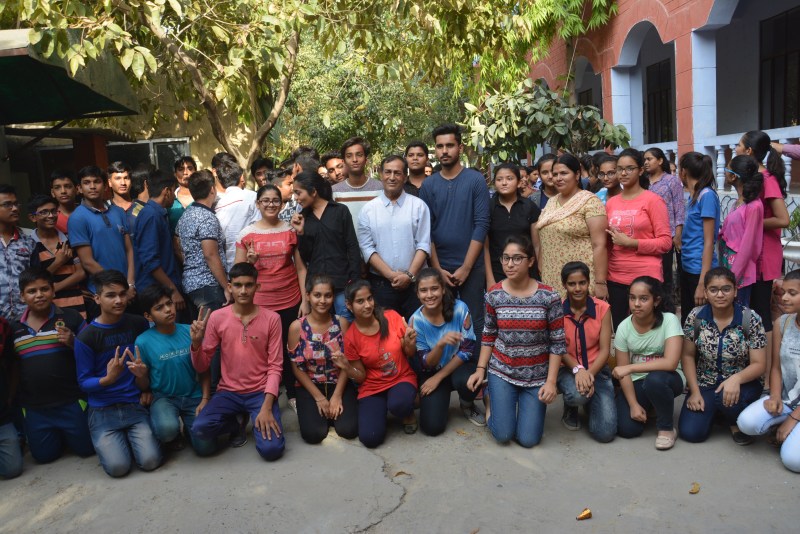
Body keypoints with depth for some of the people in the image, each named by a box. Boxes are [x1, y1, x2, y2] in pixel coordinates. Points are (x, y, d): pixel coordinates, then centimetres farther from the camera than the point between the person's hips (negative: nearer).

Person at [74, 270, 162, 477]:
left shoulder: (139, 324, 1)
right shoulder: (86, 337, -7)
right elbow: (84, 382, -4)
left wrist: (142, 375, -14)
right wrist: (108, 379, -25)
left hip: (134, 405, 2)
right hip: (102, 411, -1)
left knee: (150, 461, -18)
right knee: (118, 466, -18)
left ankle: (129, 436, 14)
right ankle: (107, 440, 15)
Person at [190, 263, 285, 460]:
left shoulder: (271, 318, -6)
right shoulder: (217, 317, -3)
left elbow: (275, 367, -7)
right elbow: (201, 367, 2)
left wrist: (266, 407, -18)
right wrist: (196, 342, -19)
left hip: (260, 392, -1)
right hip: (229, 391, 1)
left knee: (271, 449, -21)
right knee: (200, 428, -27)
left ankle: (255, 419, 15)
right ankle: (237, 424, 8)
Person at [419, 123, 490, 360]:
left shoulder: (475, 180, -3)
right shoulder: (429, 184, 4)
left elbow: (481, 225, -8)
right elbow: (426, 230, 2)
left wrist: (466, 267, -12)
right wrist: (437, 268, -5)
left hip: (471, 267, -2)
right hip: (439, 267, 2)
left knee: (474, 321, 4)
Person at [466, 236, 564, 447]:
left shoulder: (549, 297, -13)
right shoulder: (494, 295, -6)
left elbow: (557, 343, -8)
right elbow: (489, 336, 5)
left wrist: (551, 381, -12)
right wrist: (481, 369, -2)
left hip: (537, 375, -1)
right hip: (501, 371, 1)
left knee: (528, 439, -1)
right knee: (503, 435, -5)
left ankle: (529, 405, 30)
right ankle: (494, 401, 27)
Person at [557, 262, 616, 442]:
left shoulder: (602, 308, -4)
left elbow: (604, 349, -7)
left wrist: (590, 373, -23)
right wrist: (578, 370, -26)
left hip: (597, 369, 1)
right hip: (568, 369, -1)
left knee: (606, 432, -15)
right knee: (578, 395, -38)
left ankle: (589, 402, 22)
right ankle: (570, 408, 4)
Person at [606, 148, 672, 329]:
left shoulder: (653, 200, -6)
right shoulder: (610, 203, 9)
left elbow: (666, 242, -10)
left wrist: (630, 243, -16)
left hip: (646, 278, -5)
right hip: (615, 278, 5)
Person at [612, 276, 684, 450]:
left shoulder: (669, 320, -20)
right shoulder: (624, 327, -10)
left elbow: (671, 363, -31)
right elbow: (622, 371, -6)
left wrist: (630, 368, -29)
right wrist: (633, 404, -13)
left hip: (666, 378, -3)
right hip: (637, 382, 3)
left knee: (654, 380, -38)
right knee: (626, 429, -16)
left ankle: (667, 428, -10)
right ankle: (648, 406, 20)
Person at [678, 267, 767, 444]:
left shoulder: (750, 319, -13)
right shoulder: (695, 316, -8)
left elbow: (759, 364, -13)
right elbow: (688, 356, -1)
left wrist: (736, 379, -33)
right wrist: (695, 391, -9)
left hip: (742, 382, -2)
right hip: (705, 384, 2)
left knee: (729, 399, -37)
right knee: (690, 433, -14)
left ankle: (736, 421, 1)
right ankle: (714, 408, 19)